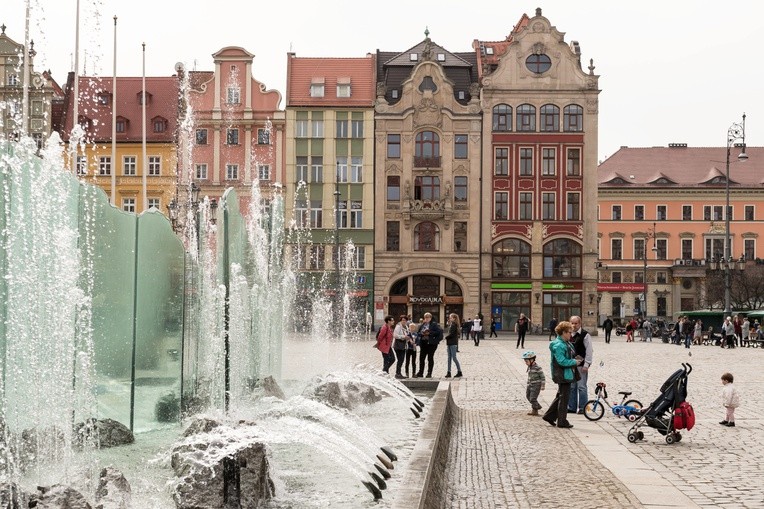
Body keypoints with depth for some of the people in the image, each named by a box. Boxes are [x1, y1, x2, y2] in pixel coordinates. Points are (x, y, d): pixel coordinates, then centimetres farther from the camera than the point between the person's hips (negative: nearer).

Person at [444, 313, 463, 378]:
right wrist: (447, 336, -1)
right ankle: (449, 372, 12)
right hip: (449, 343, 9)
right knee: (449, 358, 9)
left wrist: (446, 336, -3)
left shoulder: (454, 325, -12)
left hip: (453, 343, -9)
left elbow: (451, 334, -17)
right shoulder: (451, 325, 15)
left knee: (454, 358, -6)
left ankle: (459, 372, 1)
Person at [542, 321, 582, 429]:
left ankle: (549, 415, 26)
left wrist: (575, 360, 5)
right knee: (564, 397, -1)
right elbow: (562, 361, -25)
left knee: (560, 396, 18)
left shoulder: (565, 343, 12)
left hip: (566, 374, 10)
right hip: (563, 375, -10)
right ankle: (562, 421, 7)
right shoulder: (559, 345, -21)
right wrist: (574, 362, -16)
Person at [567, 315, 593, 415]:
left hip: (581, 365, -6)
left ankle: (582, 408, 3)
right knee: (571, 387, 11)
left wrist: (586, 364, -14)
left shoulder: (585, 335, -7)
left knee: (582, 387, -3)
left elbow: (589, 351, -9)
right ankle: (572, 407, 18)